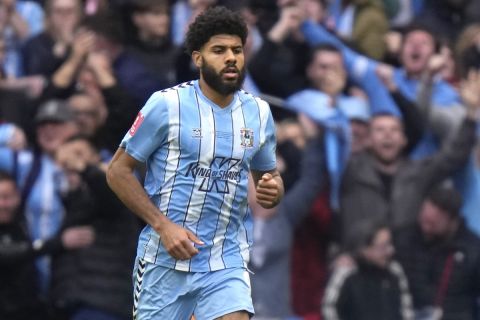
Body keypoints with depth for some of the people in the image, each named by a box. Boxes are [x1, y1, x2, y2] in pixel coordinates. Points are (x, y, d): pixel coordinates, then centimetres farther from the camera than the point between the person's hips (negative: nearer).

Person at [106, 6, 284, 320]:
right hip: (164, 259, -2)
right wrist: (163, 225, -14)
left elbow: (269, 173, 20)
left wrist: (273, 190, -6)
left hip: (228, 262, 3)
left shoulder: (258, 112, 6)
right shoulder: (167, 104, -7)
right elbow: (118, 171, -4)